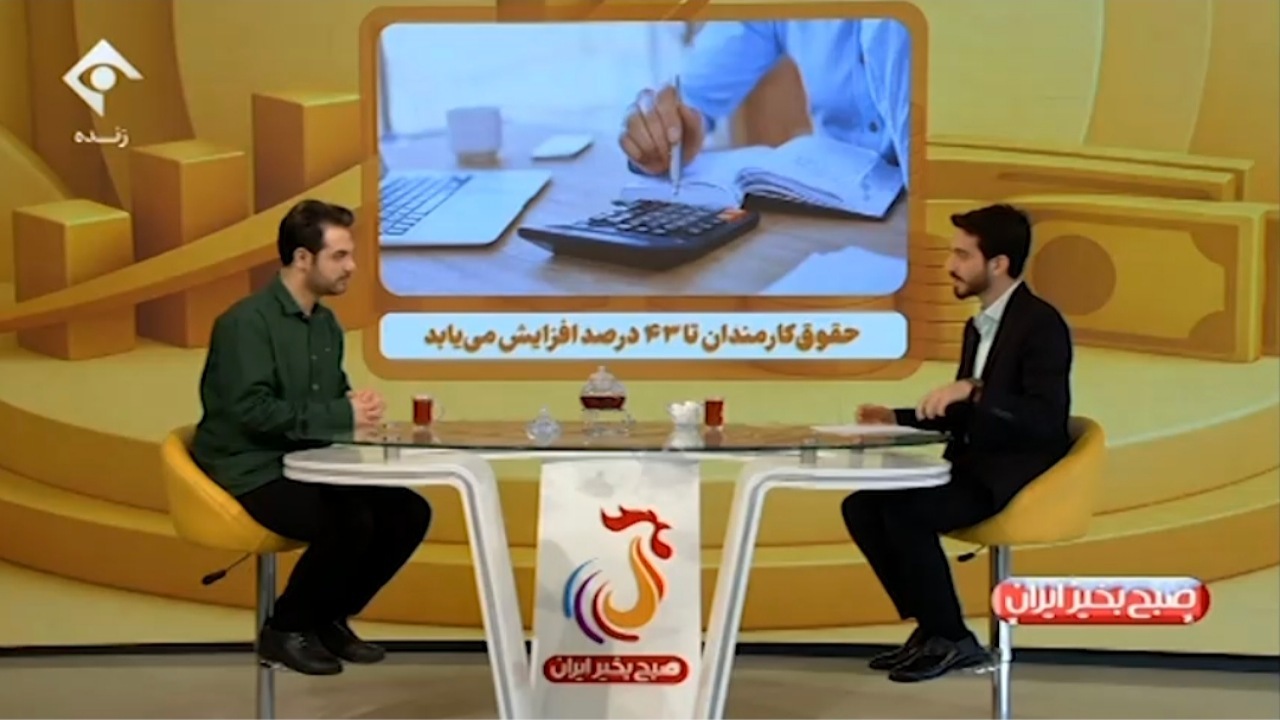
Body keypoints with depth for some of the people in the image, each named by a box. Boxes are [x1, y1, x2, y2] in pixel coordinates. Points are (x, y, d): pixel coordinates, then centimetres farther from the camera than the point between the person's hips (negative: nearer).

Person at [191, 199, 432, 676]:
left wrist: (355, 405, -8)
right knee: (351, 523, -30)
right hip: (251, 471, -8)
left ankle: (330, 618, 10)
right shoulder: (247, 322, -16)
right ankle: (285, 629, -5)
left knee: (409, 512, -5)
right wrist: (343, 416, -23)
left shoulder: (326, 323, 9)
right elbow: (253, 411, -25)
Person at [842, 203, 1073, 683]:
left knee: (904, 512, -27)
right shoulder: (978, 325, 15)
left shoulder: (1041, 324, -13)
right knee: (861, 508, -3)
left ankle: (952, 640, -9)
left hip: (1017, 476, -9)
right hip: (975, 468, 9)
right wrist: (897, 418, 9)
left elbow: (1047, 420, -24)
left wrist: (974, 390, -33)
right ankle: (930, 626, 4)